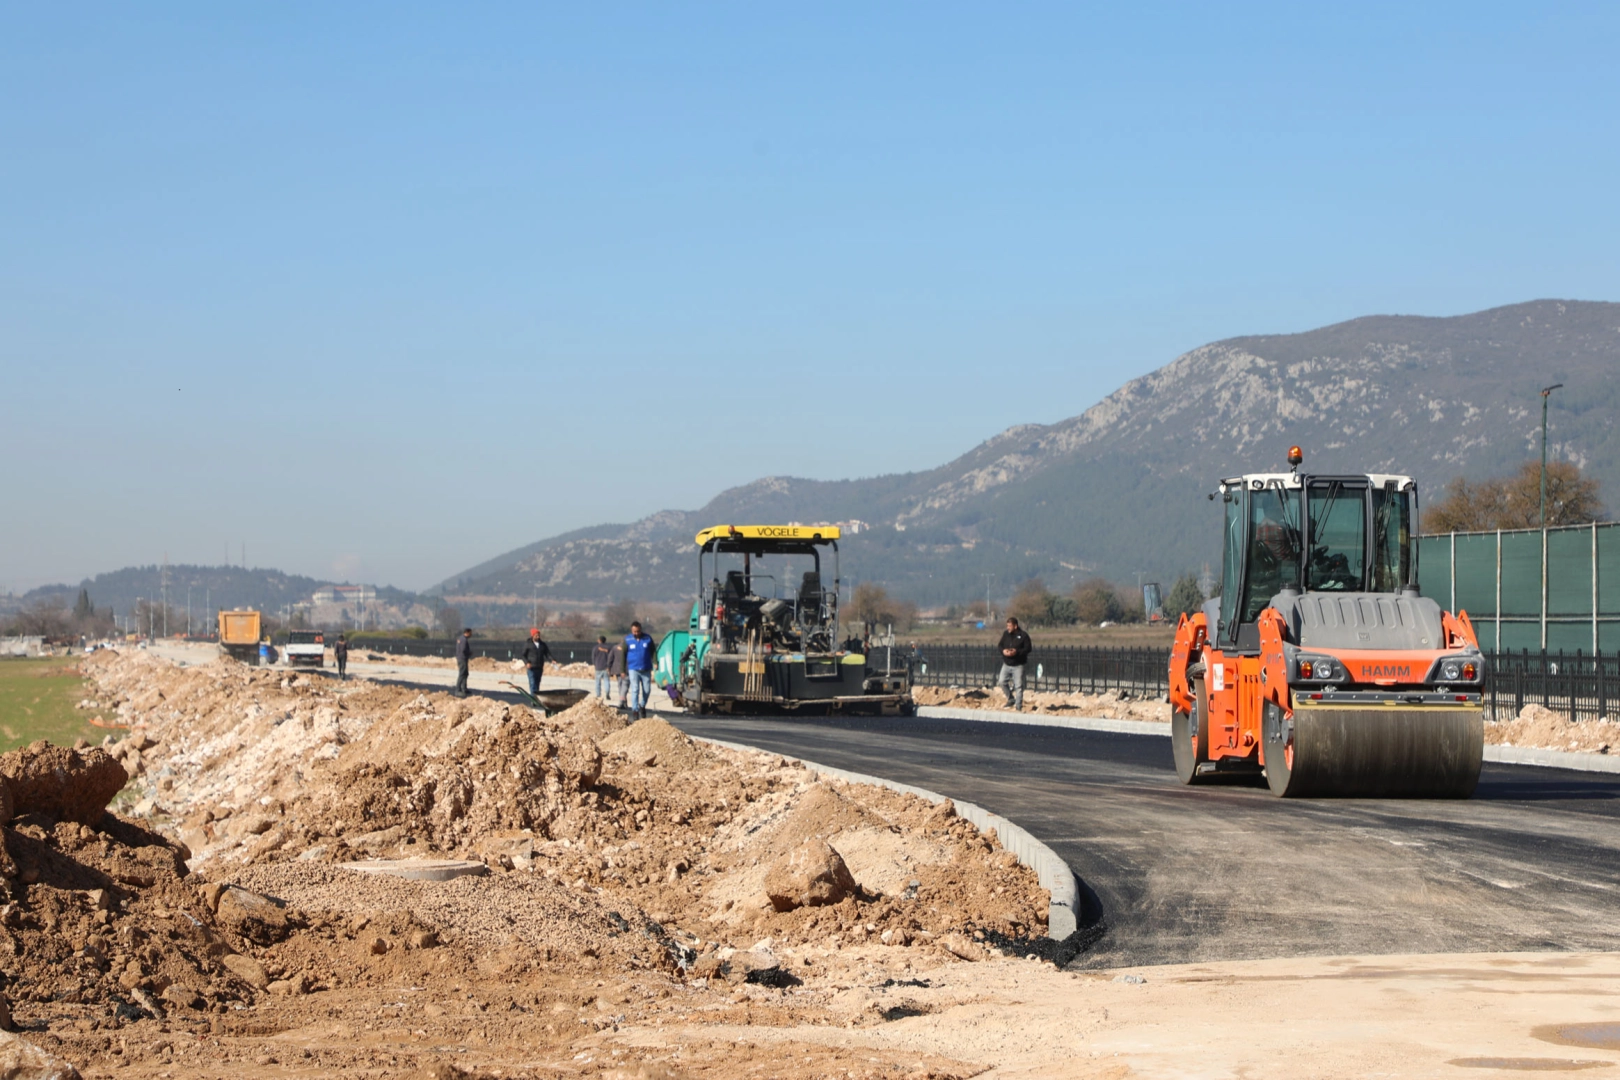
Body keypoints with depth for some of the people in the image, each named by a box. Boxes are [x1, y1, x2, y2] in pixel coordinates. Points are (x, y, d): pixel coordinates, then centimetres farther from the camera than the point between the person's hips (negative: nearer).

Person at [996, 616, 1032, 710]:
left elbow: (1028, 648, -11)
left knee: (1018, 686, -4)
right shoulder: (1006, 634, 6)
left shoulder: (1023, 635, -9)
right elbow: (1000, 645, 11)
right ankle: (1011, 699, 19)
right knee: (1002, 682, -1)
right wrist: (1003, 650, -13)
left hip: (1018, 666, -5)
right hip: (1006, 664, 5)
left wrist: (1017, 652, -25)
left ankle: (1018, 706, 3)